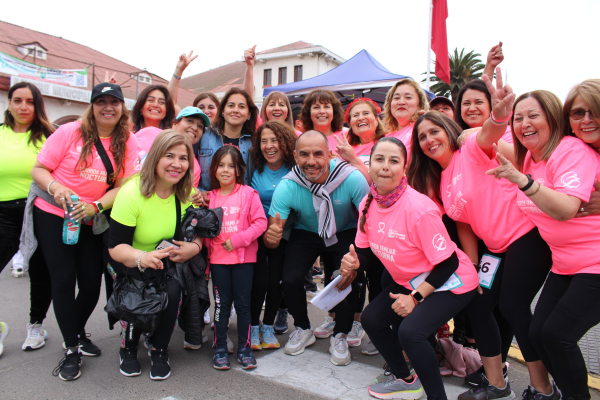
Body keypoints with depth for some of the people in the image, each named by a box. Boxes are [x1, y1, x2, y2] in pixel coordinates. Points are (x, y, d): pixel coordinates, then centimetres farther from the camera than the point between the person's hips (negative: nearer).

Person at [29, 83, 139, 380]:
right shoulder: (70, 132, -7)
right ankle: (72, 350, 13)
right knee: (64, 281, -4)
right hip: (53, 215, -2)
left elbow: (123, 186, -4)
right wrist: (56, 188, -25)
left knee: (92, 285, 3)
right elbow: (38, 169, -4)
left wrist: (96, 206, -20)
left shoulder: (127, 143, 0)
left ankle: (78, 333, 34)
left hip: (92, 222, 2)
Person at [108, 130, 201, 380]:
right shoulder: (132, 193, -22)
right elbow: (116, 247, -22)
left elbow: (198, 231, -1)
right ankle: (128, 348, 5)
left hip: (171, 265, 3)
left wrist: (194, 247, -25)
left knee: (173, 290, -25)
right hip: (132, 265, -3)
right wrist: (142, 258, -43)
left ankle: (159, 350, 2)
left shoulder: (187, 193, -7)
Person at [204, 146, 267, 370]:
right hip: (218, 258, 2)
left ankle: (244, 348, 21)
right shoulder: (210, 197, 6)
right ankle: (220, 349, 22)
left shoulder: (249, 194, -4)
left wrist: (237, 240, -15)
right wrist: (207, 243, -4)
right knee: (221, 304, 9)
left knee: (243, 304, 7)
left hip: (244, 258, -2)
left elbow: (260, 223, -9)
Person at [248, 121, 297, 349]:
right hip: (257, 233, 0)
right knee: (260, 280, -8)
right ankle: (254, 326, 17)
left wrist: (281, 225, -13)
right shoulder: (256, 171, -3)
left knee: (276, 281, -4)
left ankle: (268, 326, 21)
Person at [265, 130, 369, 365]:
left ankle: (340, 336, 7)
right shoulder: (286, 187, -24)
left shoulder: (352, 179, -28)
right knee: (290, 280, -19)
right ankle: (303, 329, 13)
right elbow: (271, 241, -19)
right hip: (306, 234, 1)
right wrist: (271, 237, -45)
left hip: (345, 233, -1)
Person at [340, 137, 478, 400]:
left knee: (410, 331, -26)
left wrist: (416, 297, -22)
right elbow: (368, 251, 3)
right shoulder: (368, 203, -9)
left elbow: (448, 263, -22)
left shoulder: (419, 209, -30)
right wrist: (353, 263, -19)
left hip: (450, 283, -8)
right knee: (371, 319, 6)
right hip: (409, 281, 8)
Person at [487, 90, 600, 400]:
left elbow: (565, 209, -32)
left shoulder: (573, 150, -17)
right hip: (565, 265, 7)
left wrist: (522, 180, -42)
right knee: (537, 332, 1)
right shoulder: (526, 158, 5)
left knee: (556, 334, -12)